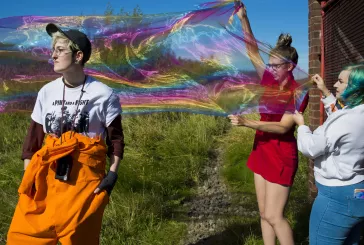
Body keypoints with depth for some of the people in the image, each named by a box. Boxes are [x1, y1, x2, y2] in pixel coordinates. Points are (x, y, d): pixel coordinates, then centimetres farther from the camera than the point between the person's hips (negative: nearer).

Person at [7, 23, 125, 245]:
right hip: (47, 173, 4)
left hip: (85, 176, -3)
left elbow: (116, 138, -1)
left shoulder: (103, 94, -6)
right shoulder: (47, 92, 4)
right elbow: (34, 136, 9)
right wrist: (27, 176, 5)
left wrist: (113, 173, -9)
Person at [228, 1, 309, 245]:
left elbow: (283, 127, -20)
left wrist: (247, 122, -28)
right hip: (262, 150, 7)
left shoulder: (298, 93, -13)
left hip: (281, 155, -7)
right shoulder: (270, 82, 3)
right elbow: (253, 51, 0)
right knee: (264, 213, 12)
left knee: (274, 216, -3)